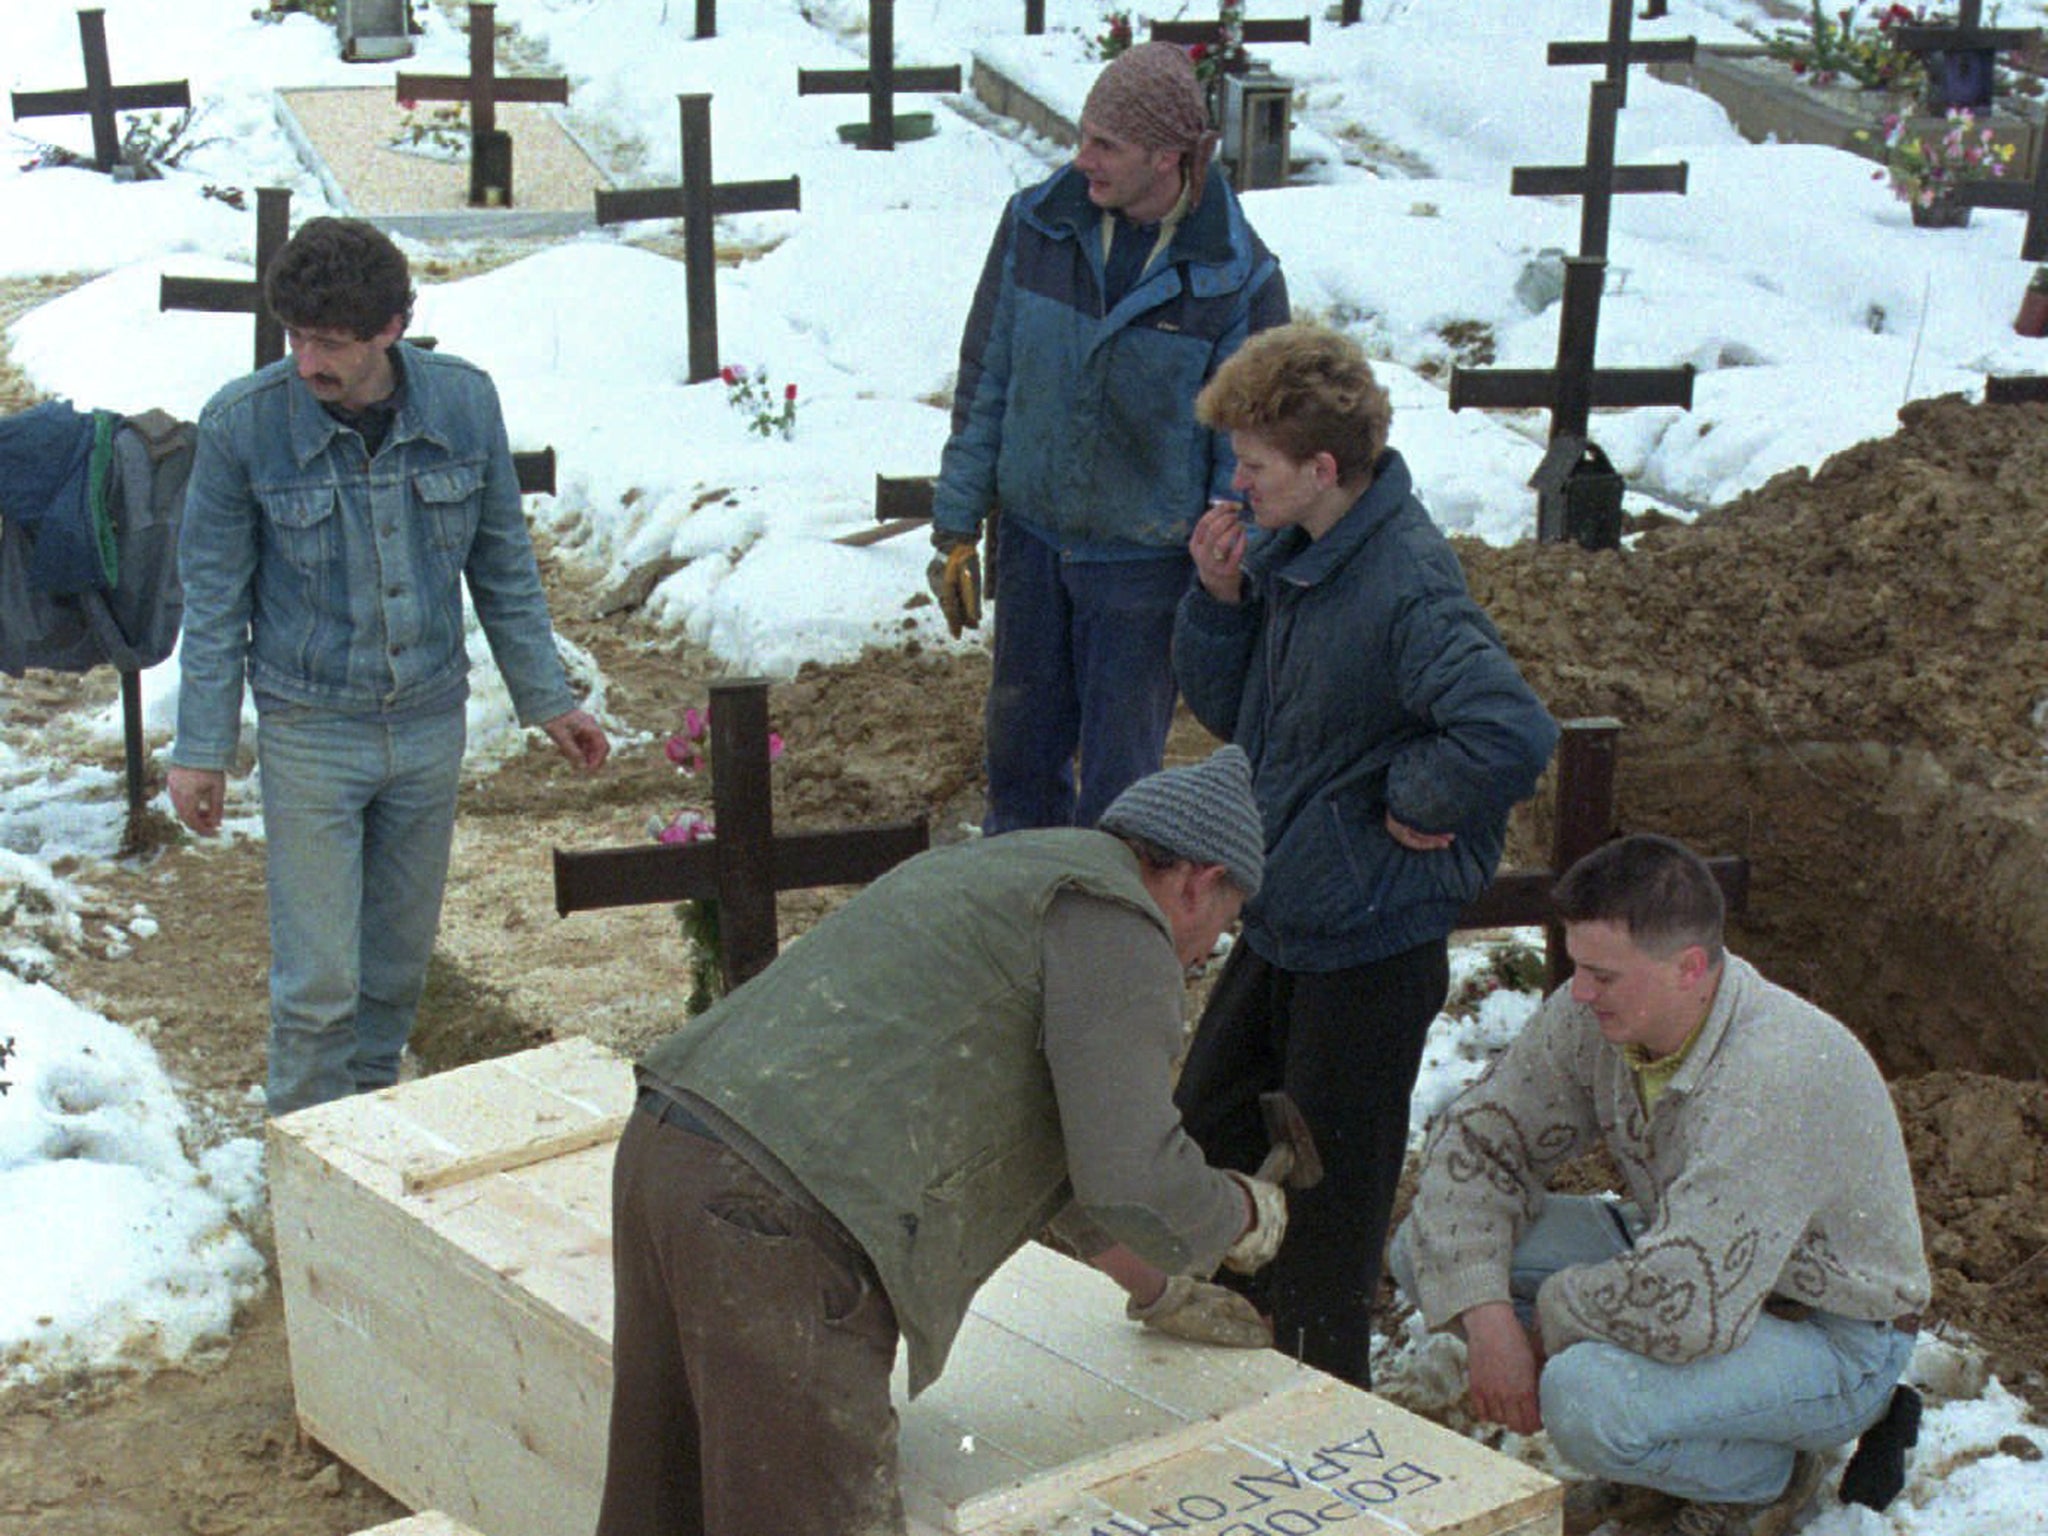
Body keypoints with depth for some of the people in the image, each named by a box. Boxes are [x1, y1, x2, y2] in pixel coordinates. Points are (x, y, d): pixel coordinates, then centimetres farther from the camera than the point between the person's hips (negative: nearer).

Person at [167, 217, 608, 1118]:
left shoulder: (463, 402, -8)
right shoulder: (242, 424, -14)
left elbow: (502, 563, 6)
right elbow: (213, 597, -5)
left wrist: (545, 699, 10)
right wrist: (200, 750, -3)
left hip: (431, 724, 3)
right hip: (309, 731, -3)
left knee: (402, 957, 16)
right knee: (318, 976, -1)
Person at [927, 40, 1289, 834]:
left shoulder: (1239, 281, -16)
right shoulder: (1037, 223, -7)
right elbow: (985, 379, 2)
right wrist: (957, 523, 3)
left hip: (1144, 563, -3)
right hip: (1031, 537, 4)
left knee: (1120, 769, 8)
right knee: (1021, 741, 19)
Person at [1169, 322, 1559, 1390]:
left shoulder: (1407, 587, -27)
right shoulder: (1282, 552, 0)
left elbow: (1512, 735, -40)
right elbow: (1226, 711, 10)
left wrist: (1412, 803, -23)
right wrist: (1219, 601, -7)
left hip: (1370, 947, -9)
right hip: (1278, 920, 9)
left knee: (1327, 1186, 8)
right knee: (1207, 1138, 23)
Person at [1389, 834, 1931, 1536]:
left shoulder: (1773, 1077, -36)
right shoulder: (1593, 1015, -13)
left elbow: (1684, 1308, -41)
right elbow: (1478, 1136, -3)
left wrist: (1556, 1313, -21)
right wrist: (1487, 1316, -16)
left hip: (1833, 1339, -8)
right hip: (1699, 1267, 8)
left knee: (1586, 1400, -35)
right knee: (1433, 1248, -7)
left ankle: (1763, 1476, 0)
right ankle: (1655, 1456, 8)